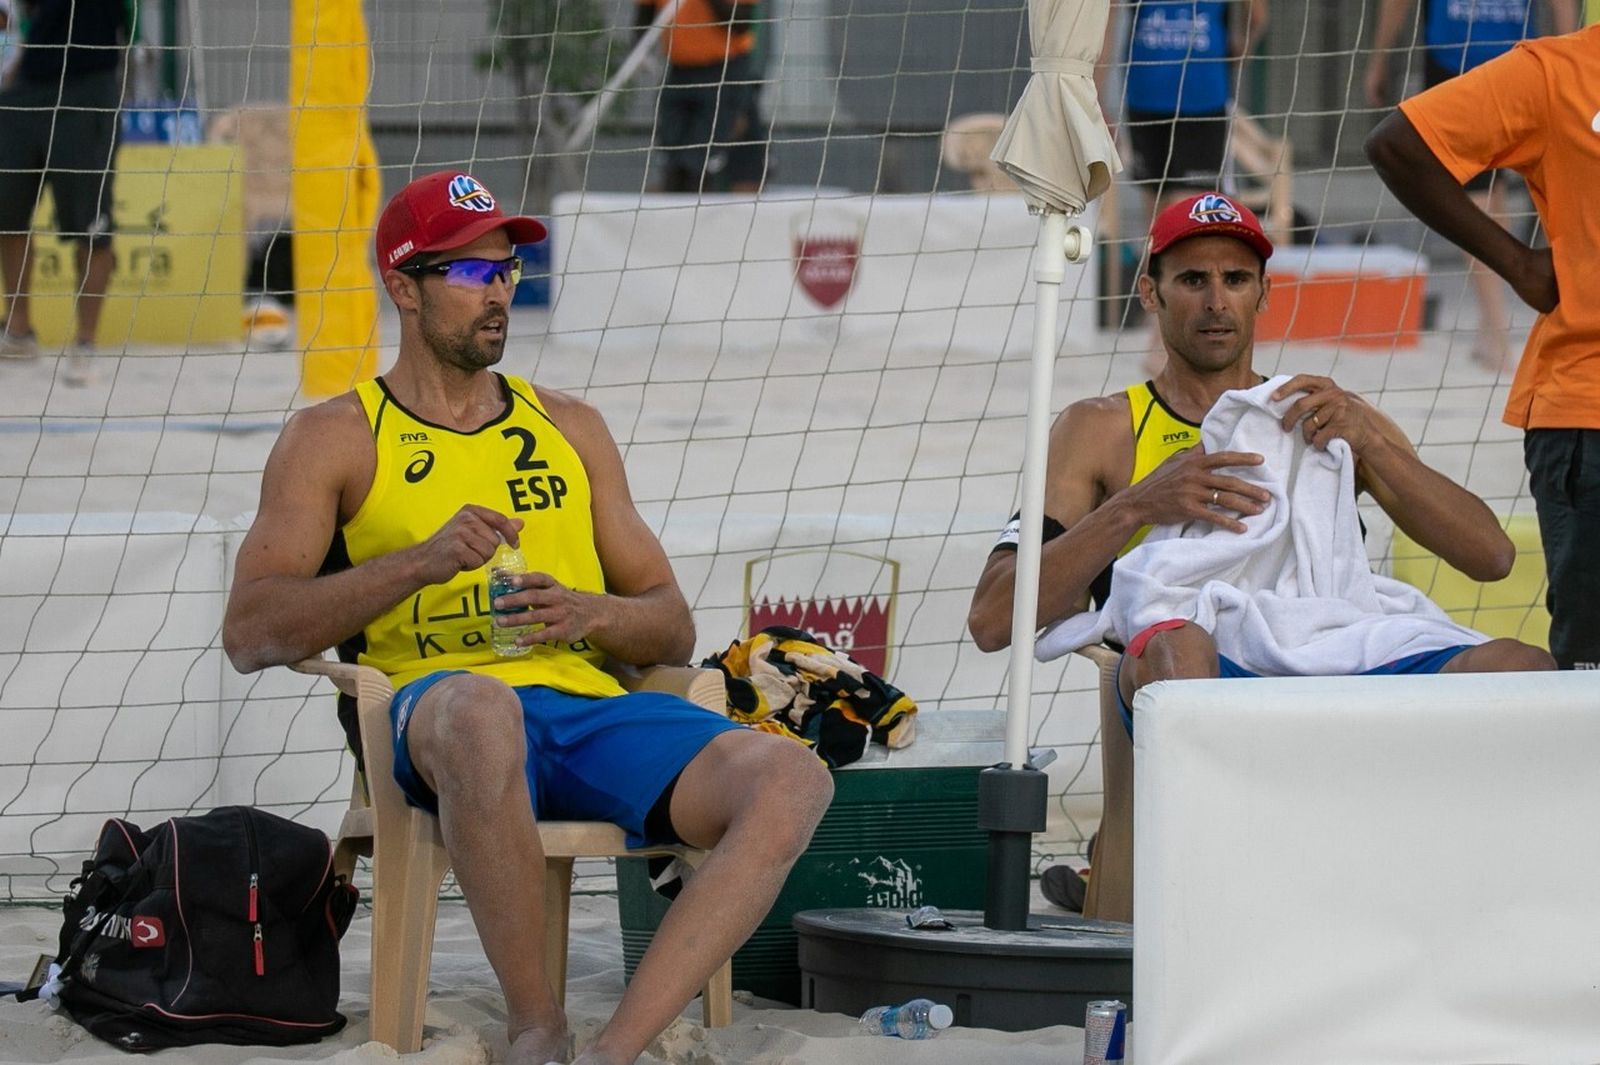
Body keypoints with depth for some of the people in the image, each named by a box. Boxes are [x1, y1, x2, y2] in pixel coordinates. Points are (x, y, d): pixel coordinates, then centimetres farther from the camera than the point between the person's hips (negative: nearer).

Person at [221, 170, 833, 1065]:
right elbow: (250, 634, 1)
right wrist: (422, 562, -11)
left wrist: (589, 614, -1)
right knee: (479, 708, -43)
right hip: (437, 710, -4)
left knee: (792, 780, -26)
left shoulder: (570, 427, 26)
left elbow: (673, 628, 23)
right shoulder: (336, 438, 13)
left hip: (594, 704, 4)